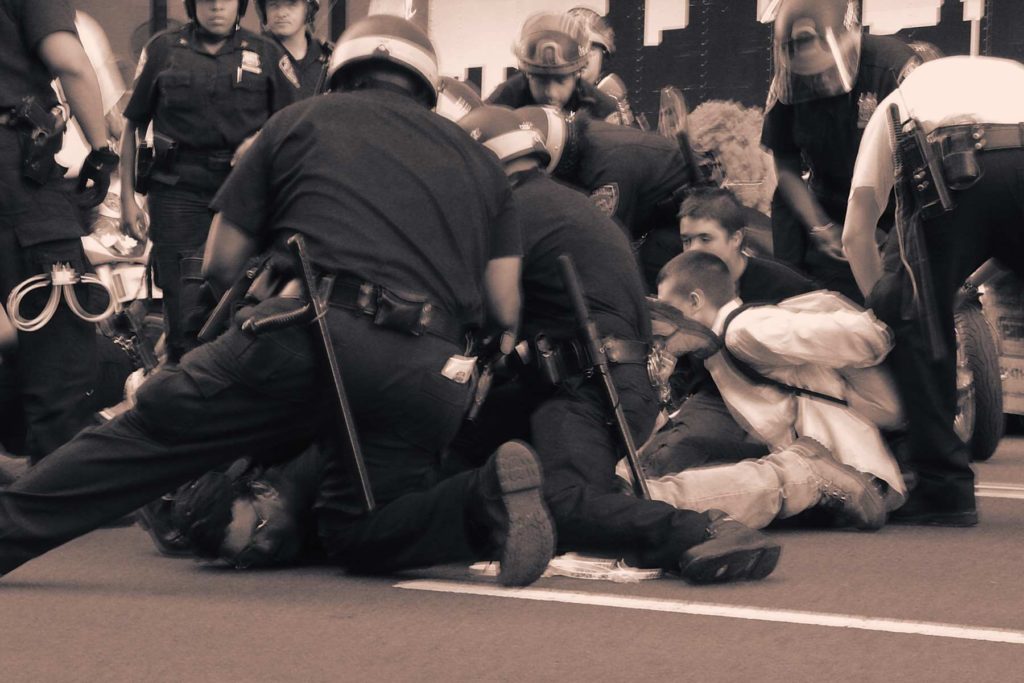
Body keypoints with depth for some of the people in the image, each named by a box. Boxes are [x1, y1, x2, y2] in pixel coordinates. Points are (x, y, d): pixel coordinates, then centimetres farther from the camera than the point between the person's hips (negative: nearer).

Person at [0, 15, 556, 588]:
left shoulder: (303, 119, 21)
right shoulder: (480, 162, 27)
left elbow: (220, 265, 22)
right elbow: (506, 310, 19)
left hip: (317, 331, -3)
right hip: (429, 376, 3)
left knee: (148, 434, 5)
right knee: (355, 534, 16)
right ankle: (487, 497, -8)